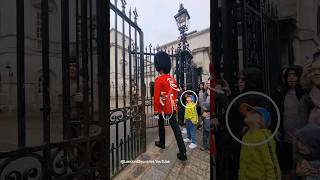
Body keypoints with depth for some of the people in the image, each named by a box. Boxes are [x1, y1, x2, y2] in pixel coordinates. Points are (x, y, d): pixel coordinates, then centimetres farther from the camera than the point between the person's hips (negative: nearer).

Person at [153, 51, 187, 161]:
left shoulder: (159, 80, -16)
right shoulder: (173, 79, 5)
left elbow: (156, 97, -17)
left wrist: (155, 110, -10)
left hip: (163, 109, -5)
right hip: (172, 108, 5)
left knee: (161, 126, 18)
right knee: (175, 128, 4)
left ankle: (162, 143, 40)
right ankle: (183, 152, 2)